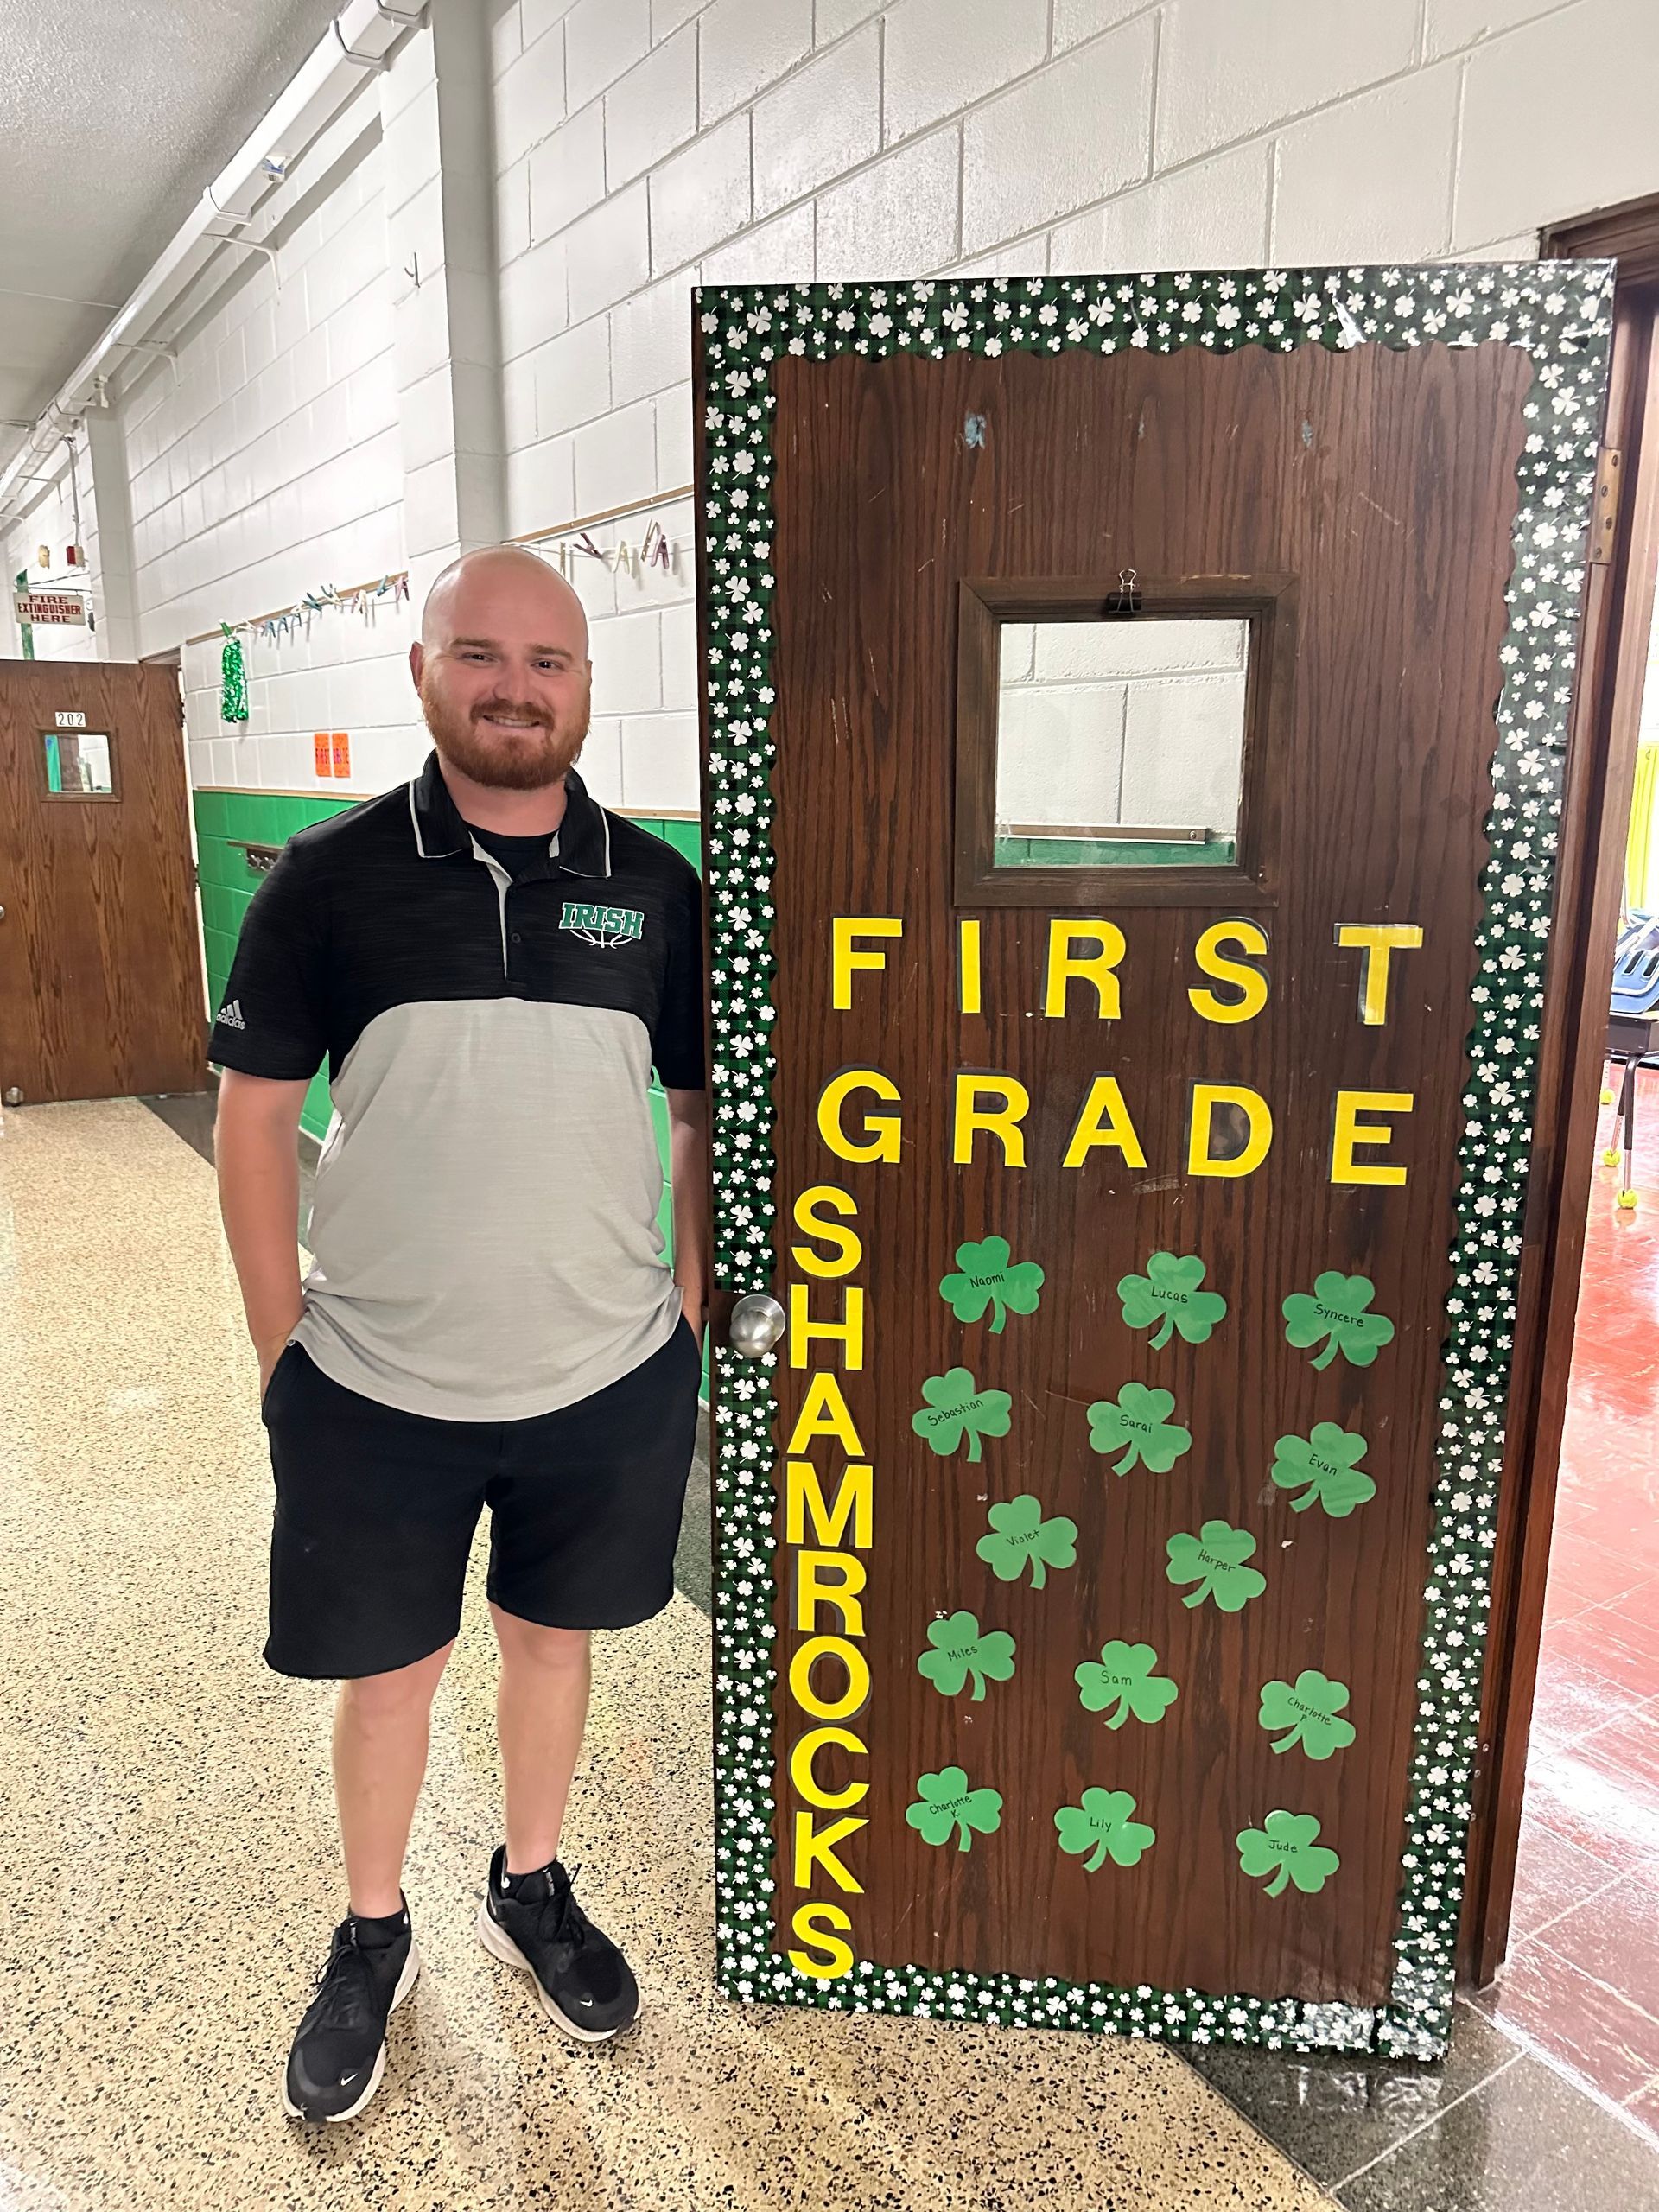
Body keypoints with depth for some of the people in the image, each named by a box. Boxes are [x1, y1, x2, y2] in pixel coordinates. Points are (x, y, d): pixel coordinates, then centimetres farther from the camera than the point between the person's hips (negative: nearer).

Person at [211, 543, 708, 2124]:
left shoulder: (656, 888, -2)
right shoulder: (329, 878, -7)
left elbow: (704, 1114, 5)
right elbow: (253, 1112, -2)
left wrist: (692, 1313, 3)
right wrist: (281, 1343, -3)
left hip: (609, 1384, 2)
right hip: (373, 1389, -1)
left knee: (551, 1637, 21)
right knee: (384, 1672, 17)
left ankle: (531, 1890, 47)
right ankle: (372, 1938, 43)